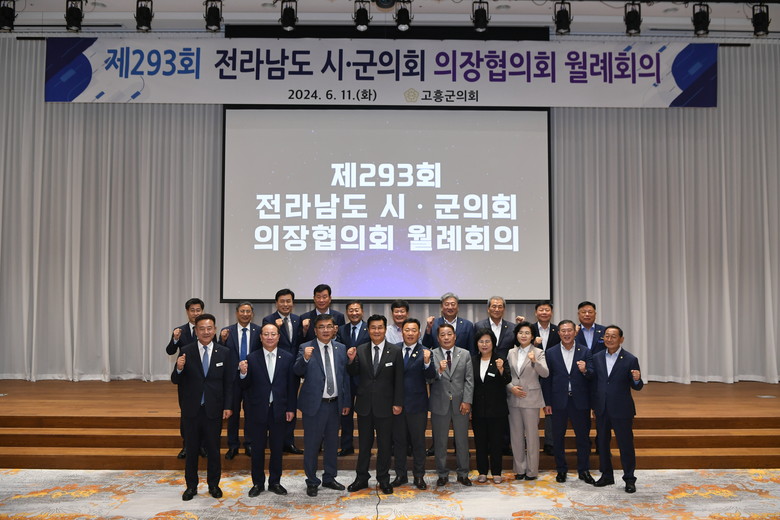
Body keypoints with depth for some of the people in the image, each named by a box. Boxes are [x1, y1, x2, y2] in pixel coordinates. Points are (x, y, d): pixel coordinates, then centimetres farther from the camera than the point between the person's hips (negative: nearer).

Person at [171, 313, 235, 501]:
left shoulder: (225, 353, -3)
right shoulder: (186, 352, -4)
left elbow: (229, 382, -1)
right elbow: (176, 380, -4)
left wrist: (228, 406, -5)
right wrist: (179, 369, -25)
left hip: (214, 409, 0)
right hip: (191, 409, 0)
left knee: (213, 449, 10)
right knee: (191, 449, 11)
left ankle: (213, 484, 26)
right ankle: (191, 485, 25)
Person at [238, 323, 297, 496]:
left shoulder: (288, 358, -1)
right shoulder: (252, 358, -3)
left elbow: (292, 385, 1)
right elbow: (245, 386, -2)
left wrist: (291, 408, -1)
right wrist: (243, 373, -23)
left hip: (279, 410, 1)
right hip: (258, 410, 0)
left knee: (277, 448, 10)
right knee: (258, 448, 9)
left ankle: (275, 482, 25)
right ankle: (258, 483, 23)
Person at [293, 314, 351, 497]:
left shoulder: (341, 348, 5)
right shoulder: (306, 348, -8)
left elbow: (345, 376, 8)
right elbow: (298, 372, -20)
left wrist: (346, 402, 8)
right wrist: (305, 358, -40)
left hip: (334, 404, 4)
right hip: (314, 404, -4)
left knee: (332, 442, 16)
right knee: (312, 444, 5)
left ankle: (329, 478, 32)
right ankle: (312, 481, 21)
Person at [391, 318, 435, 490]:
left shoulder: (424, 352, -5)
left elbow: (431, 377, -15)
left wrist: (427, 362, -33)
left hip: (417, 404, -3)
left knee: (418, 441, 7)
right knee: (399, 440, 13)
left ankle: (419, 476, 19)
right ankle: (400, 474, 26)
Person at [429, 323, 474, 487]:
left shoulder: (465, 354, 4)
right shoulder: (432, 355, -1)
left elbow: (469, 379, 0)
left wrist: (467, 401, -8)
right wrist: (439, 371, -28)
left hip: (460, 404, 1)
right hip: (440, 404, -1)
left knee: (462, 440, 10)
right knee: (440, 441, 8)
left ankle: (463, 473, 24)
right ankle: (442, 474, 22)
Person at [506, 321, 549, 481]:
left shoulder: (538, 352, -3)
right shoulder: (511, 353, 8)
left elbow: (545, 373, -17)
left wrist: (534, 361, -33)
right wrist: (511, 388, -7)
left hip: (531, 399, -4)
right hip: (513, 398, 4)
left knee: (532, 435, 2)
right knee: (516, 435, 9)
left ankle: (532, 470, 12)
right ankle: (519, 469, 20)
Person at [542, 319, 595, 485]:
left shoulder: (585, 352, 2)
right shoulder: (550, 353, 1)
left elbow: (592, 375, -3)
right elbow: (546, 379, 1)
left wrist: (585, 370, -26)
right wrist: (547, 403, -2)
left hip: (580, 401, 0)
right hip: (559, 401, 0)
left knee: (583, 437, 7)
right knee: (558, 437, 8)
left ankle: (584, 470, 21)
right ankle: (561, 470, 22)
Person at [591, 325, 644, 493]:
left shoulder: (630, 359, -7)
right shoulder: (597, 358, 5)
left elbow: (636, 387, -5)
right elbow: (593, 383, 9)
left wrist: (637, 379, -27)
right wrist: (594, 405, 8)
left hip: (621, 410, -4)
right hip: (601, 410, 4)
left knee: (626, 444, 2)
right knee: (602, 443, 13)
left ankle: (629, 479, 15)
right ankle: (606, 475, 27)